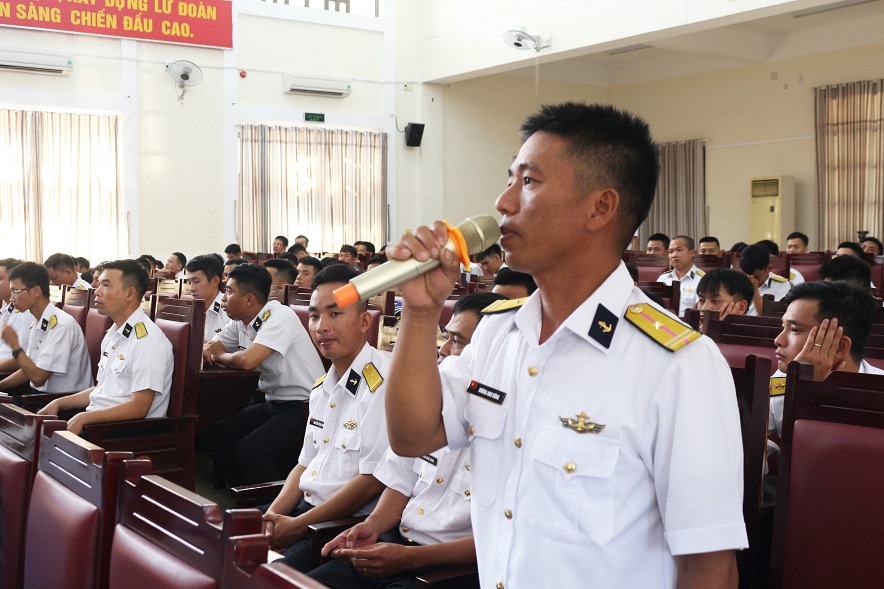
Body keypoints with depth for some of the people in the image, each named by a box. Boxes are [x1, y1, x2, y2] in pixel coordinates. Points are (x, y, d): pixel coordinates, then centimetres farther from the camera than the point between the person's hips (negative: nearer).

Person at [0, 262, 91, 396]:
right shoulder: (39, 323, 9)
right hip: (40, 394, 8)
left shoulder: (61, 325, -18)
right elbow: (28, 370, 17)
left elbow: (38, 377, -19)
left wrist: (14, 345, -11)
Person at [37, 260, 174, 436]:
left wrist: (83, 418, -19)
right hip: (96, 422, 9)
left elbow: (139, 407, -20)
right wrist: (59, 403, 13)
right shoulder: (113, 335, 16)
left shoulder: (148, 340, -15)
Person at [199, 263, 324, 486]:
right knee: (211, 438, 2)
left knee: (248, 450, -26)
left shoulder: (280, 316, -18)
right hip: (272, 404, 9)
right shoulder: (239, 322, 7)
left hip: (302, 408, -9)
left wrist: (219, 355, -8)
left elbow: (248, 361, -30)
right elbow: (211, 347, 18)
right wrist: (209, 351, -8)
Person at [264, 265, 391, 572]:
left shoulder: (383, 383, -17)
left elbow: (374, 481, -20)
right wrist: (273, 515, 1)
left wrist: (299, 524, -15)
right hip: (305, 506, 9)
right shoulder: (322, 387, 13)